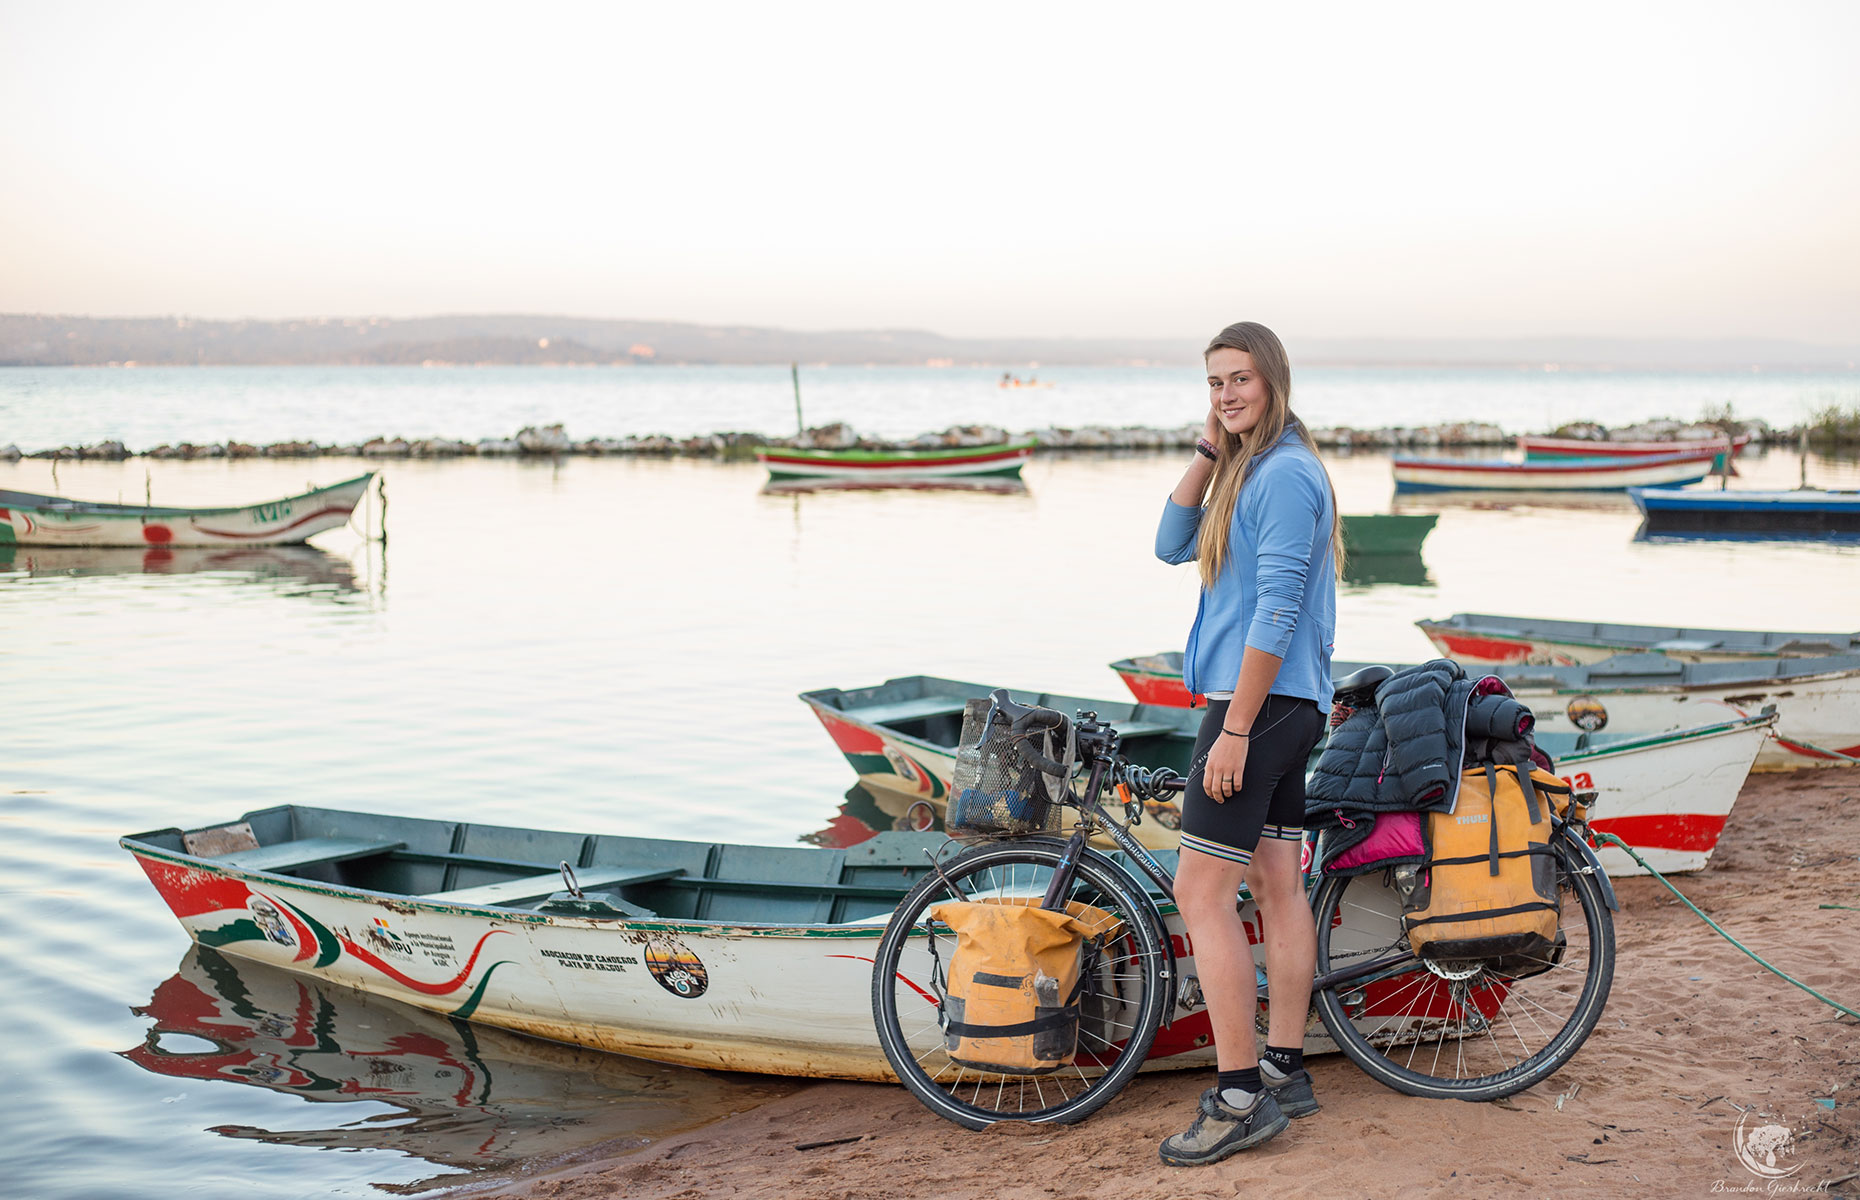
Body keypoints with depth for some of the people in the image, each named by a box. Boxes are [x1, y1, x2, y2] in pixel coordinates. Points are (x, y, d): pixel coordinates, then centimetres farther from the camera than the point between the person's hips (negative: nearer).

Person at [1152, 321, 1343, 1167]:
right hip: (1281, 707, 10)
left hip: (1264, 705, -10)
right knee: (1277, 887, 12)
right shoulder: (1247, 469, 16)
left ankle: (1241, 1099, -6)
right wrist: (1209, 448, 3)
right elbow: (1173, 545, 11)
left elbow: (1276, 612, -20)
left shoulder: (1286, 472, -15)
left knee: (1201, 894, -9)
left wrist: (1233, 729, -21)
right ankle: (1284, 1072, 20)